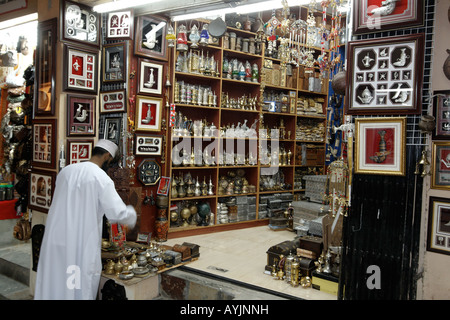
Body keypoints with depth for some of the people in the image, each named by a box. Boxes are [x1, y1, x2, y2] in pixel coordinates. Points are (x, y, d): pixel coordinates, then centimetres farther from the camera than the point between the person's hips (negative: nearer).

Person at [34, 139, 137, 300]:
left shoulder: (66, 171, 6)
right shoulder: (101, 178, -12)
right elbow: (118, 213, -16)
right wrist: (132, 214, 6)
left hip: (55, 239, 6)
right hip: (82, 244, -5)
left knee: (53, 284, 17)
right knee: (81, 288, 9)